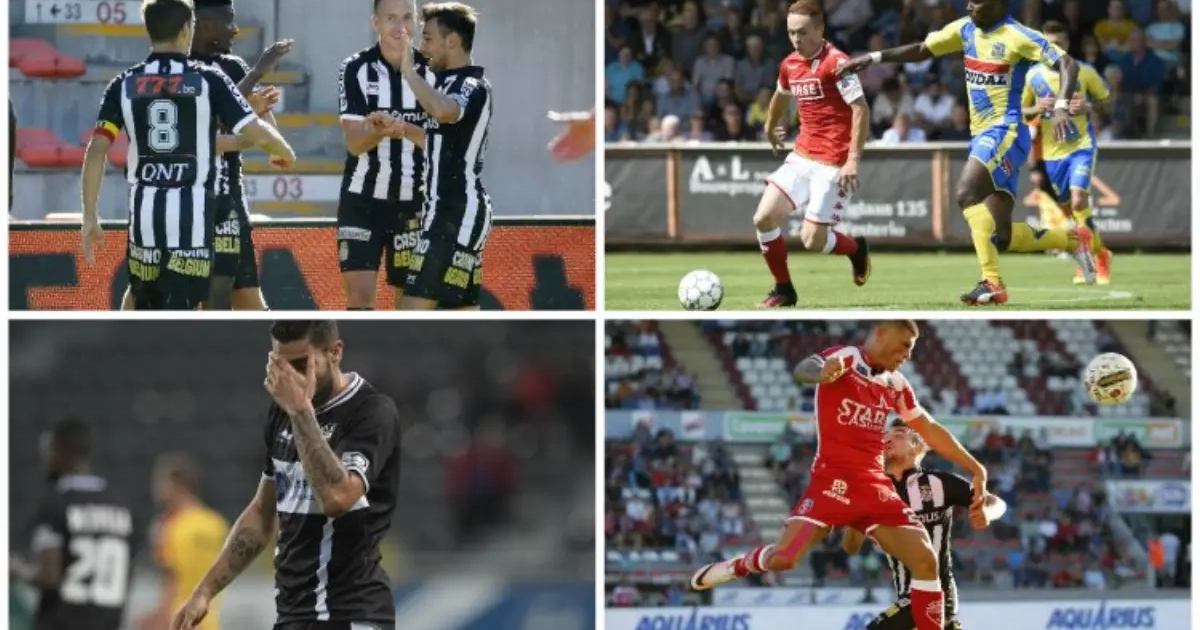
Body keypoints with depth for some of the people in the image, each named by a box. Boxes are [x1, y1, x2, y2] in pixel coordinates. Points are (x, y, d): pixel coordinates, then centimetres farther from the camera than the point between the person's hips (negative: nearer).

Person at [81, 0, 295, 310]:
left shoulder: (125, 84, 4)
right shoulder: (208, 80, -3)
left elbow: (96, 151, -2)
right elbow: (257, 134, -4)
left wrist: (90, 216, 4)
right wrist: (285, 153, 19)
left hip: (145, 212, 3)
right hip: (191, 213, -3)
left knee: (145, 309, 17)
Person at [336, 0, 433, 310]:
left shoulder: (431, 70, -1)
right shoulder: (356, 69, -4)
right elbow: (354, 143, -9)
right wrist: (378, 131, -32)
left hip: (413, 202, 1)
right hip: (362, 199, -1)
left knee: (410, 294, 4)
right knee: (359, 292, -7)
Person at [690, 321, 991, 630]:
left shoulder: (896, 385, 15)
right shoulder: (845, 358, -5)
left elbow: (931, 431, 25)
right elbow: (803, 370, -27)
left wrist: (976, 469, 22)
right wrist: (821, 372, -52)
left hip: (876, 486, 6)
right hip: (834, 478, -6)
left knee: (925, 559, -8)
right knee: (784, 556, -17)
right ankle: (734, 568, 16)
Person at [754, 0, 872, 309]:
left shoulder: (836, 63, -16)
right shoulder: (790, 65, 8)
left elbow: (861, 110, -20)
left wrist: (853, 160, -25)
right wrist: (770, 128, 45)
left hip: (833, 165, -7)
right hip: (801, 157, 7)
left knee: (812, 241, -8)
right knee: (764, 217, -7)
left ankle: (856, 249, 25)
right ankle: (783, 290, 9)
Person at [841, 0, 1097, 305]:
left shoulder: (1017, 36, -11)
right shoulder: (966, 30, 10)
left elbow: (1067, 64, -15)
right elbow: (921, 50, 19)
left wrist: (1061, 107, -30)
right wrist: (874, 57, 10)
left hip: (1005, 132, -8)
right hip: (982, 135, 8)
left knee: (967, 193, -29)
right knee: (1000, 238, 3)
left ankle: (992, 282, -29)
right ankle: (1073, 239, 25)